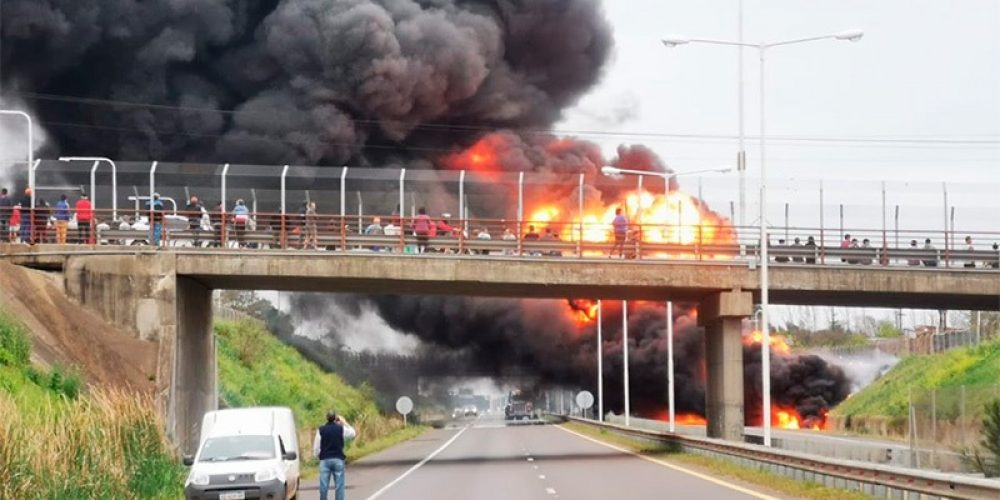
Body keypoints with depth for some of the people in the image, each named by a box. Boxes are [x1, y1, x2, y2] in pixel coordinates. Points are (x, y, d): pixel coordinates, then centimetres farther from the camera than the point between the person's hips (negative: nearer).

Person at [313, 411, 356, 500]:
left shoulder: (321, 430, 0)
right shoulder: (341, 429, -1)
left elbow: (316, 448, 1)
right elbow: (353, 433, 20)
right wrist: (344, 422, 25)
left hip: (324, 460, 0)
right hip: (338, 460, 0)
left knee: (323, 486, 2)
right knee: (339, 486, 1)